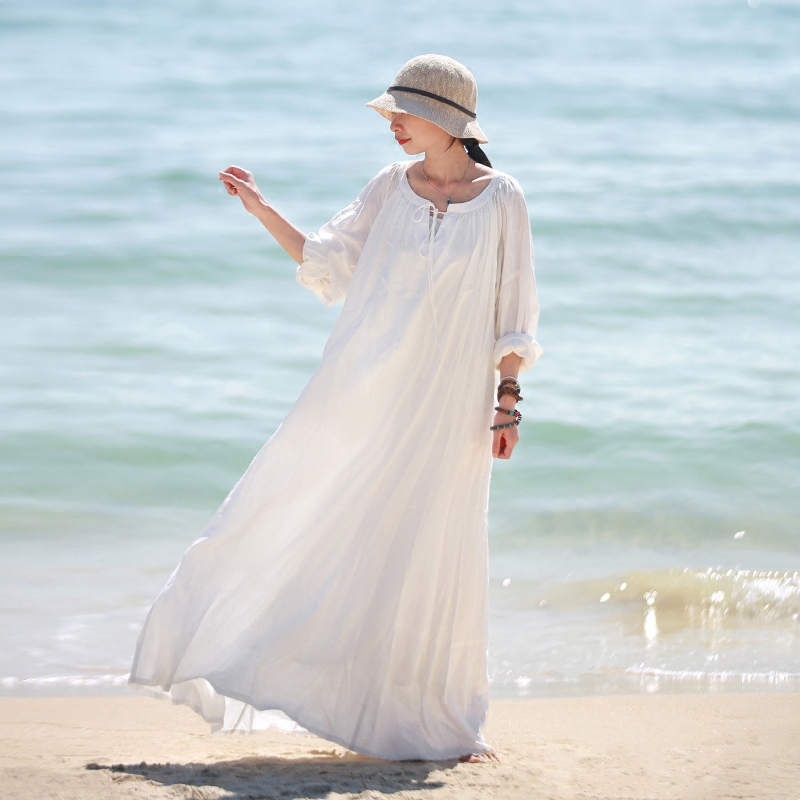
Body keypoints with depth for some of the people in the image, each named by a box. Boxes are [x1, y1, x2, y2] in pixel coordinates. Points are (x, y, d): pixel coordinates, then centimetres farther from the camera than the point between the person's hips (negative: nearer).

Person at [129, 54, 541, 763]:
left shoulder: (501, 200, -2)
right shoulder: (390, 189, 6)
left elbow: (512, 312, 0)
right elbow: (327, 263, 10)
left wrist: (508, 400, -3)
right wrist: (264, 212, 1)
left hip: (446, 401, -2)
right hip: (364, 389, 2)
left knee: (432, 550, 2)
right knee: (310, 516, -2)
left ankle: (432, 721, 12)